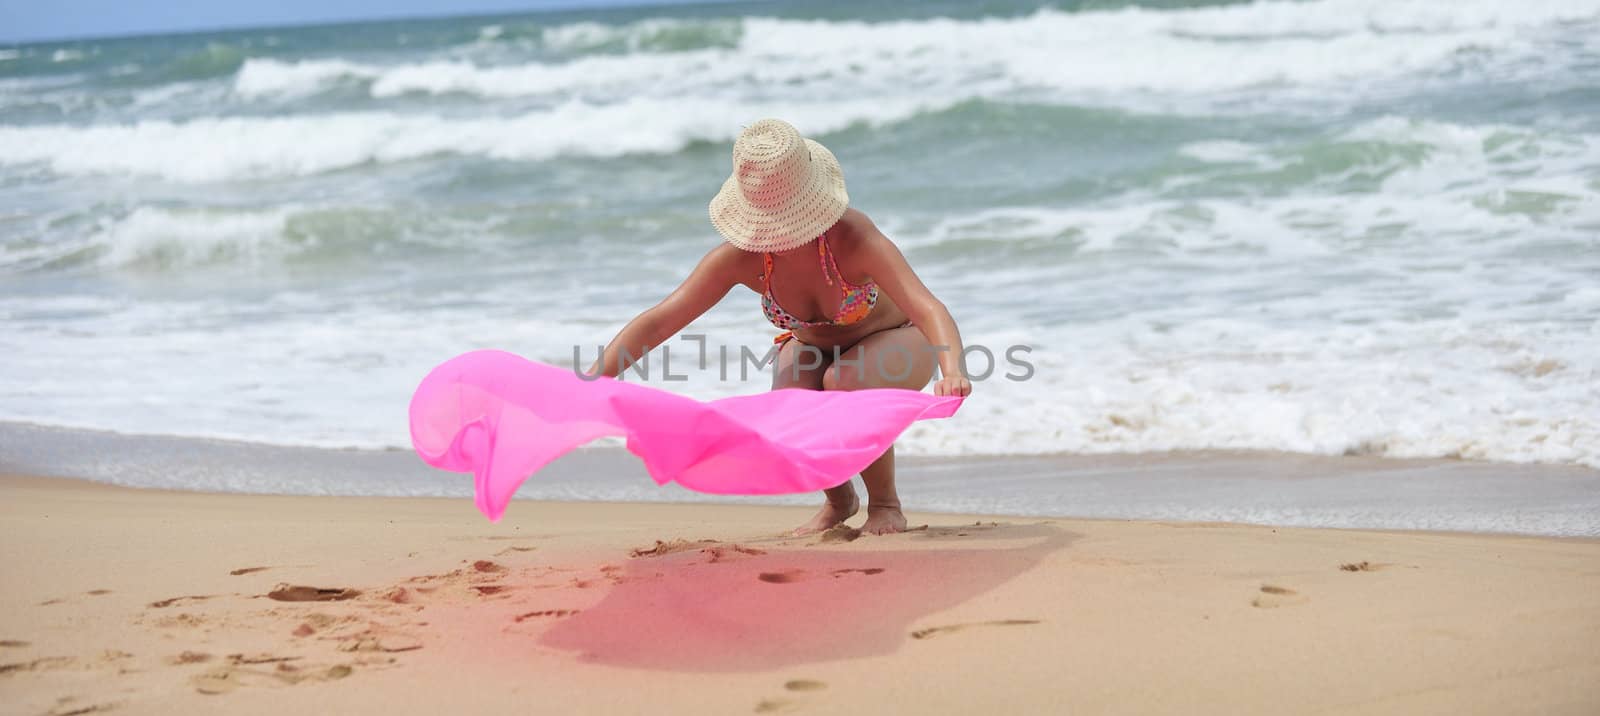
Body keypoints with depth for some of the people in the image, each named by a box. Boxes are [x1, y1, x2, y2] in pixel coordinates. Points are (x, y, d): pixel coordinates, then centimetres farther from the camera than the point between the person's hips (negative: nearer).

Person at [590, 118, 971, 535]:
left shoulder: (851, 236, -37)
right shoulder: (742, 257, -27)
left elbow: (929, 309, -46)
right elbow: (659, 322, -26)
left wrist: (952, 372, -67)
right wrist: (591, 381, -38)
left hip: (896, 340, -3)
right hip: (811, 347, 3)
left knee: (844, 382, -36)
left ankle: (885, 503, -9)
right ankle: (839, 500, 8)